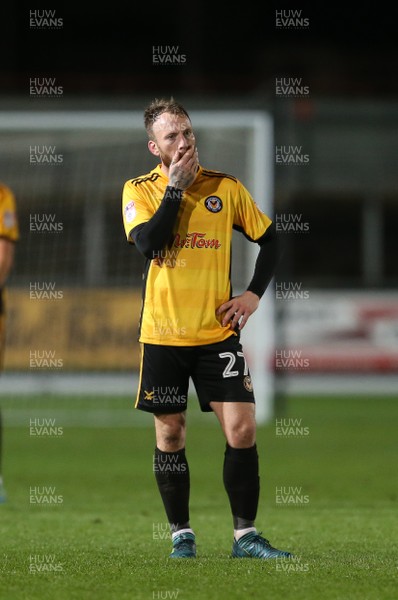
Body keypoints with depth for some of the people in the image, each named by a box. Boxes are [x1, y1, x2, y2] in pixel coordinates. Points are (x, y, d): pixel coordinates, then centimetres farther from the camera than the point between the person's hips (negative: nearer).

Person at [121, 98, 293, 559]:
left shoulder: (226, 187, 4)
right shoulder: (140, 190, -1)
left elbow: (268, 239, 13)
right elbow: (149, 243, -18)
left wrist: (253, 293, 1)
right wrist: (175, 187, -15)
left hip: (217, 331, 1)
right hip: (162, 334, -1)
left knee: (241, 429, -7)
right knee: (170, 434, 4)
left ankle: (245, 535, 1)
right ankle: (181, 534, 16)